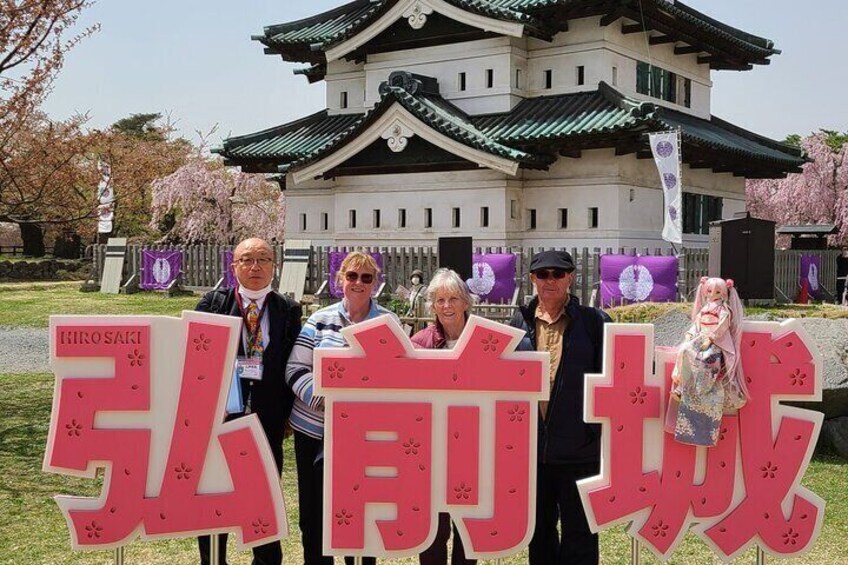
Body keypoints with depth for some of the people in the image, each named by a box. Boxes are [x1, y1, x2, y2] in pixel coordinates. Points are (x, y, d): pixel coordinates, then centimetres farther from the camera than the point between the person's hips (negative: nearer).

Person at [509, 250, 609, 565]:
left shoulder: (594, 322, -3)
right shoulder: (520, 322, 6)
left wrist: (605, 433, -10)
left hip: (579, 448, -3)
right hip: (532, 446, 4)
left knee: (579, 532, 7)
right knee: (539, 530, 17)